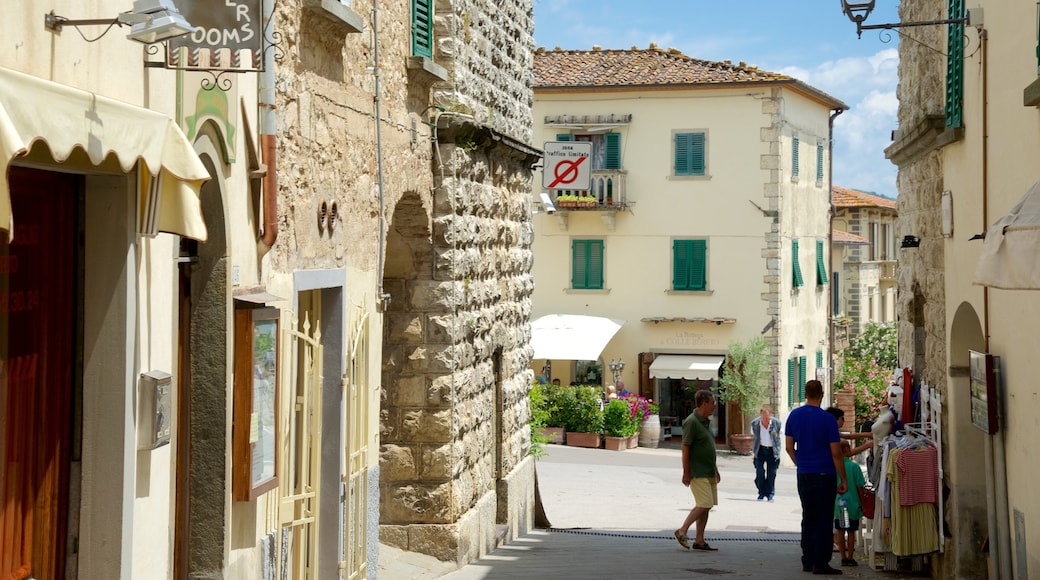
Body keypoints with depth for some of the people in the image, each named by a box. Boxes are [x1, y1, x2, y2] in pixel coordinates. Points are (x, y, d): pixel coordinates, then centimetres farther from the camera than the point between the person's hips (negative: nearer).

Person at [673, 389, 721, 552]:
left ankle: (699, 541, 10)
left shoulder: (706, 421, 14)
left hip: (709, 472, 9)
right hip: (698, 473, -9)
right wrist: (686, 473, -17)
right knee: (703, 505, -13)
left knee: (707, 506, 7)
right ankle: (682, 531, -3)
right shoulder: (691, 422, -14)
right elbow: (685, 448, -16)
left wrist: (716, 469, 22)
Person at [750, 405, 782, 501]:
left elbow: (778, 439, 1)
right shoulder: (755, 423, -7)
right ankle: (761, 493, 11)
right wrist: (753, 450, 4)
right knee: (759, 473, -2)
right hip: (760, 450, 1)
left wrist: (778, 452, 1)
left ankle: (770, 494, 10)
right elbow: (753, 438, 5)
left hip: (772, 451, -1)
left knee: (771, 474, 0)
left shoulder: (776, 423, -10)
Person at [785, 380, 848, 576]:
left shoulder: (794, 416, 3)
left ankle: (807, 561, 14)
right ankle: (821, 564, -1)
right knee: (823, 521, 0)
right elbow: (836, 453, -11)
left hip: (803, 476, 5)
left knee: (808, 518, 13)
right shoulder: (827, 419, -12)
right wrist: (843, 480, -4)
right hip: (824, 475, -5)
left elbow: (789, 447, 9)